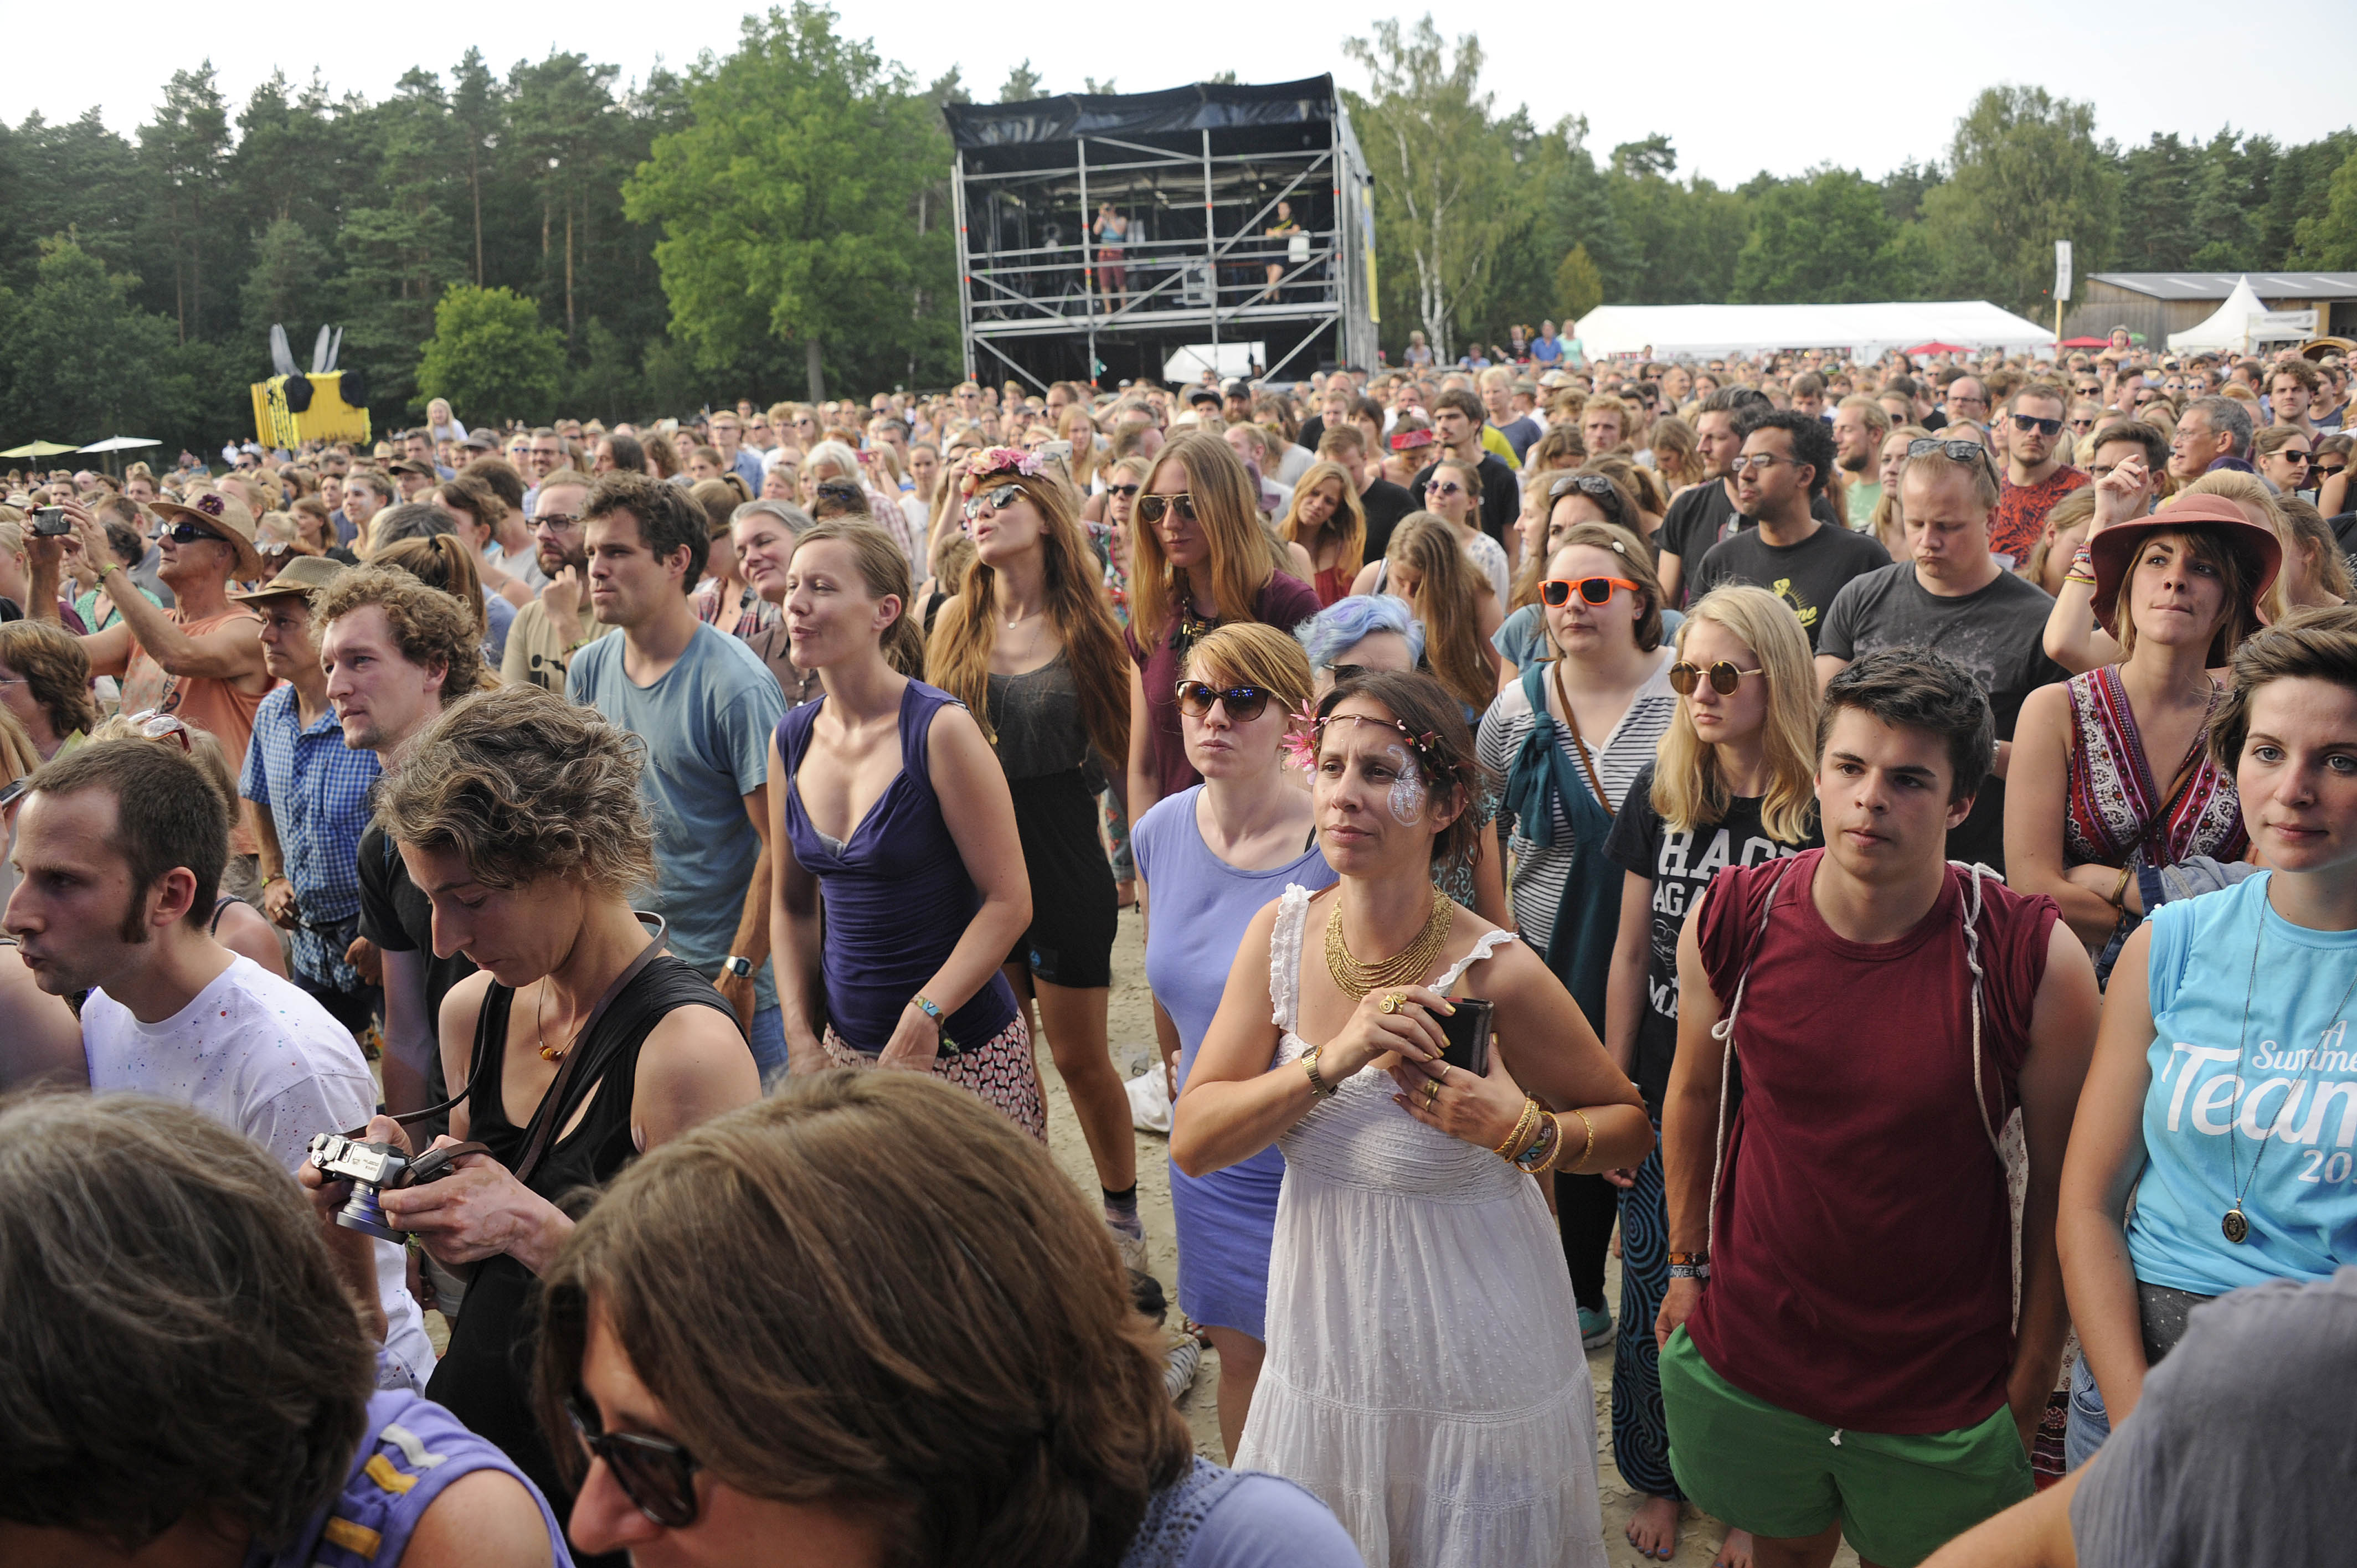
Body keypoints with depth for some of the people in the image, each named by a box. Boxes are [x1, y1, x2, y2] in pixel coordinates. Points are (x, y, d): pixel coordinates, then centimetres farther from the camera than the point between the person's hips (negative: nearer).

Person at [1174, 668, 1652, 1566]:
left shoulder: (1495, 974, -19)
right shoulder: (1281, 934, -7)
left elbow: (1633, 1129, -5)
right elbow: (1192, 1142, -10)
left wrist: (1525, 1131, -25)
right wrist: (1332, 1061, -24)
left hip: (1471, 1369, -4)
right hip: (1321, 1350, 4)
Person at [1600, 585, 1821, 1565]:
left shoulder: (1825, 812, -11)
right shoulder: (1660, 798, 1)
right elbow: (1631, 952, 7)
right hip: (1664, 1102, 3)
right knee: (1652, 1307, 12)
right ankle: (1657, 1479, 35)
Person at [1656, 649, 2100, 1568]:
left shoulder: (2038, 963, -19)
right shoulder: (1730, 919, -12)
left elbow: (2060, 1182, -8)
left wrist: (2031, 1382, -2)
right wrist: (1688, 1266, 10)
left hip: (1943, 1398, -2)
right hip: (1748, 1360, 2)